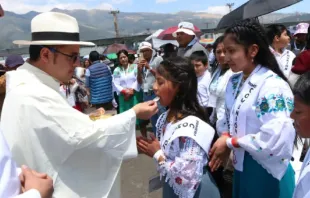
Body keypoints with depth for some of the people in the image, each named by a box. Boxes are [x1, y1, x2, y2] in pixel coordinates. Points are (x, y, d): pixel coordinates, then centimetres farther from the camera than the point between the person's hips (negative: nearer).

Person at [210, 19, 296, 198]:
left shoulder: (273, 86, -21)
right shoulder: (234, 82, 4)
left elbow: (276, 138, -28)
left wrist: (230, 143, -19)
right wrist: (225, 137, -9)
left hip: (268, 172, -7)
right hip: (241, 166, 7)